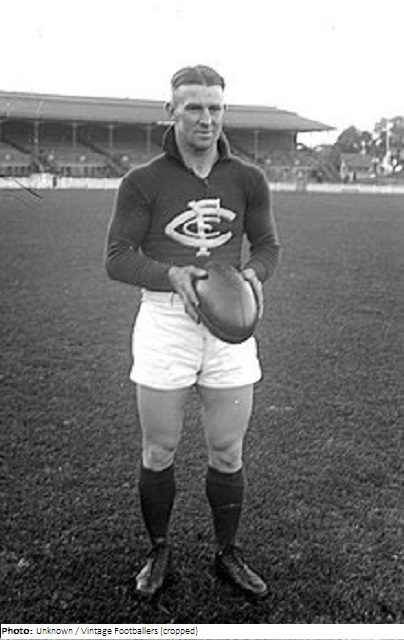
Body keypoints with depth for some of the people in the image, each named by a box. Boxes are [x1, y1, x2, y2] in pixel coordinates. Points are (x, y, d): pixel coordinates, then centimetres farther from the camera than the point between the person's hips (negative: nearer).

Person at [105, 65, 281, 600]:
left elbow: (267, 243, 14)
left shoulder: (247, 179, 5)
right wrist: (172, 275, -21)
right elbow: (118, 258, -3)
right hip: (165, 319, -1)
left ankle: (228, 555, 31)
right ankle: (159, 552, 31)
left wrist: (255, 272, -9)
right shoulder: (142, 182, -2)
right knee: (159, 451, 7)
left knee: (228, 452, 9)